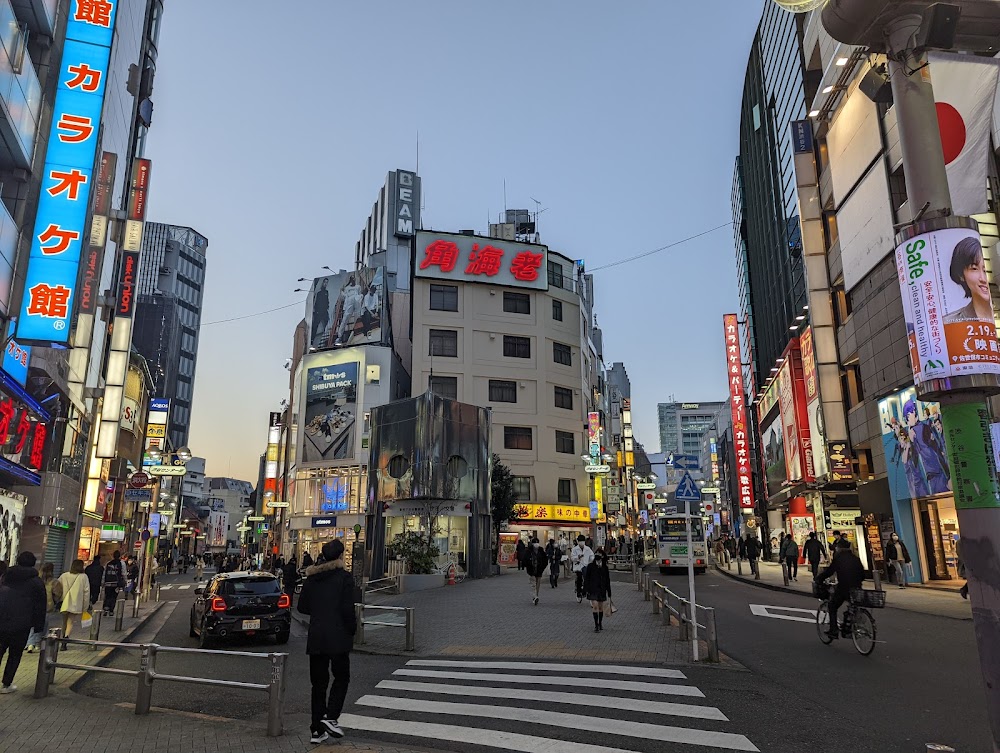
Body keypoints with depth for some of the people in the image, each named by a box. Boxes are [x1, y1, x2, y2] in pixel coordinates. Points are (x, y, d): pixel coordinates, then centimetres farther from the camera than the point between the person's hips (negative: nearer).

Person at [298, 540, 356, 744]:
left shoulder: (311, 577, 5)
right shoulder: (344, 578, -11)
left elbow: (302, 606, 8)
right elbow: (347, 610, -15)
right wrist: (352, 629, 0)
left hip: (316, 637, 5)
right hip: (338, 638, -5)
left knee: (319, 683, 12)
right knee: (341, 678, 12)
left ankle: (317, 730, 15)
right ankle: (330, 717, -2)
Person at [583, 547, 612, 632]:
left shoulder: (604, 567, 4)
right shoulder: (590, 566, -3)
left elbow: (607, 580, 9)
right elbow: (586, 578, -1)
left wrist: (609, 591, 7)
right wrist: (587, 589, -8)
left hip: (602, 590, 3)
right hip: (593, 589, -3)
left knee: (601, 607, 12)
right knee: (595, 606, -12)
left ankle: (600, 623, 30)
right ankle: (596, 625, -7)